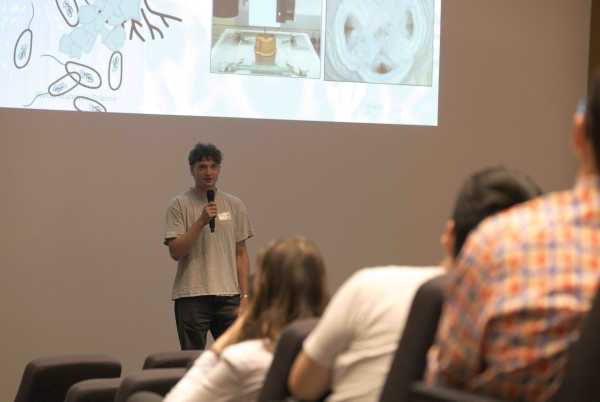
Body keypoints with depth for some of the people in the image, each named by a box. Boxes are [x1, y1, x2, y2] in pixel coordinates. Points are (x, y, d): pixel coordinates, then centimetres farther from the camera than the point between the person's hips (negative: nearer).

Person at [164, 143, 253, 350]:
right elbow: (175, 252, -12)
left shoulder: (235, 205, 8)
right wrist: (201, 221, -21)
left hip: (228, 296, 4)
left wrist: (244, 295, 2)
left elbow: (241, 253, 9)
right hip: (192, 296, -3)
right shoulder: (179, 205, -3)